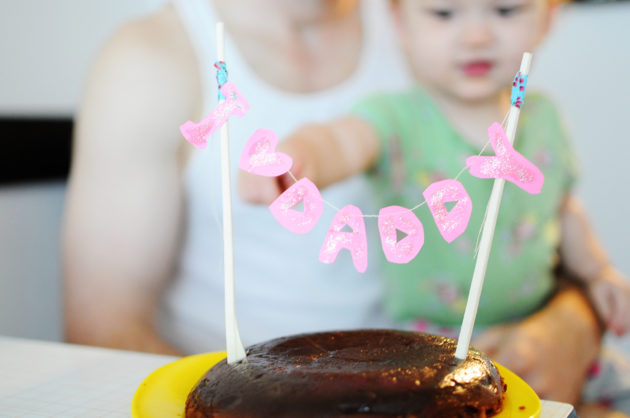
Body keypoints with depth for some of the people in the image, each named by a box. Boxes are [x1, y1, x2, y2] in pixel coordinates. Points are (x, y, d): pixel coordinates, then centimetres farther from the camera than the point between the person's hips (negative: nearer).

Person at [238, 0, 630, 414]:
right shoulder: (398, 119, -15)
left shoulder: (542, 116, 4)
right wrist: (299, 155, -59)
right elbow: (341, 140, -37)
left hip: (535, 332, 4)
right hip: (424, 342, -4)